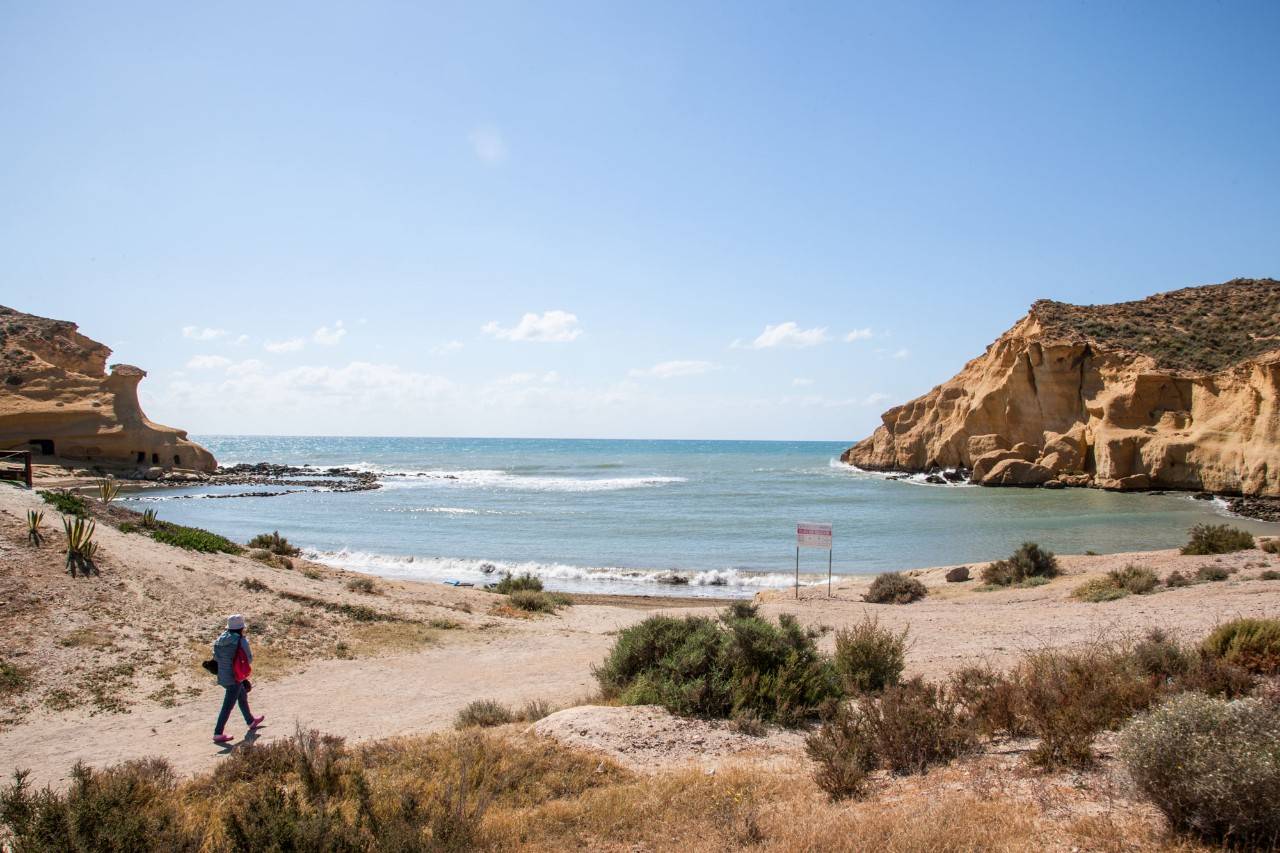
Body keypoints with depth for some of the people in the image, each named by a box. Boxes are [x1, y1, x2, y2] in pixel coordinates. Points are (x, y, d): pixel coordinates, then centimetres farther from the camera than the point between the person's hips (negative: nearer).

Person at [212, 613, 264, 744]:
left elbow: (216, 657, 6)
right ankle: (218, 734, 1)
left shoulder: (220, 639, 1)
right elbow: (249, 659, -11)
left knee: (243, 696, 25)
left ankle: (251, 721, 42)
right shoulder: (241, 640, -18)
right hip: (235, 676, -8)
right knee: (228, 706, 0)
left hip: (222, 676, 8)